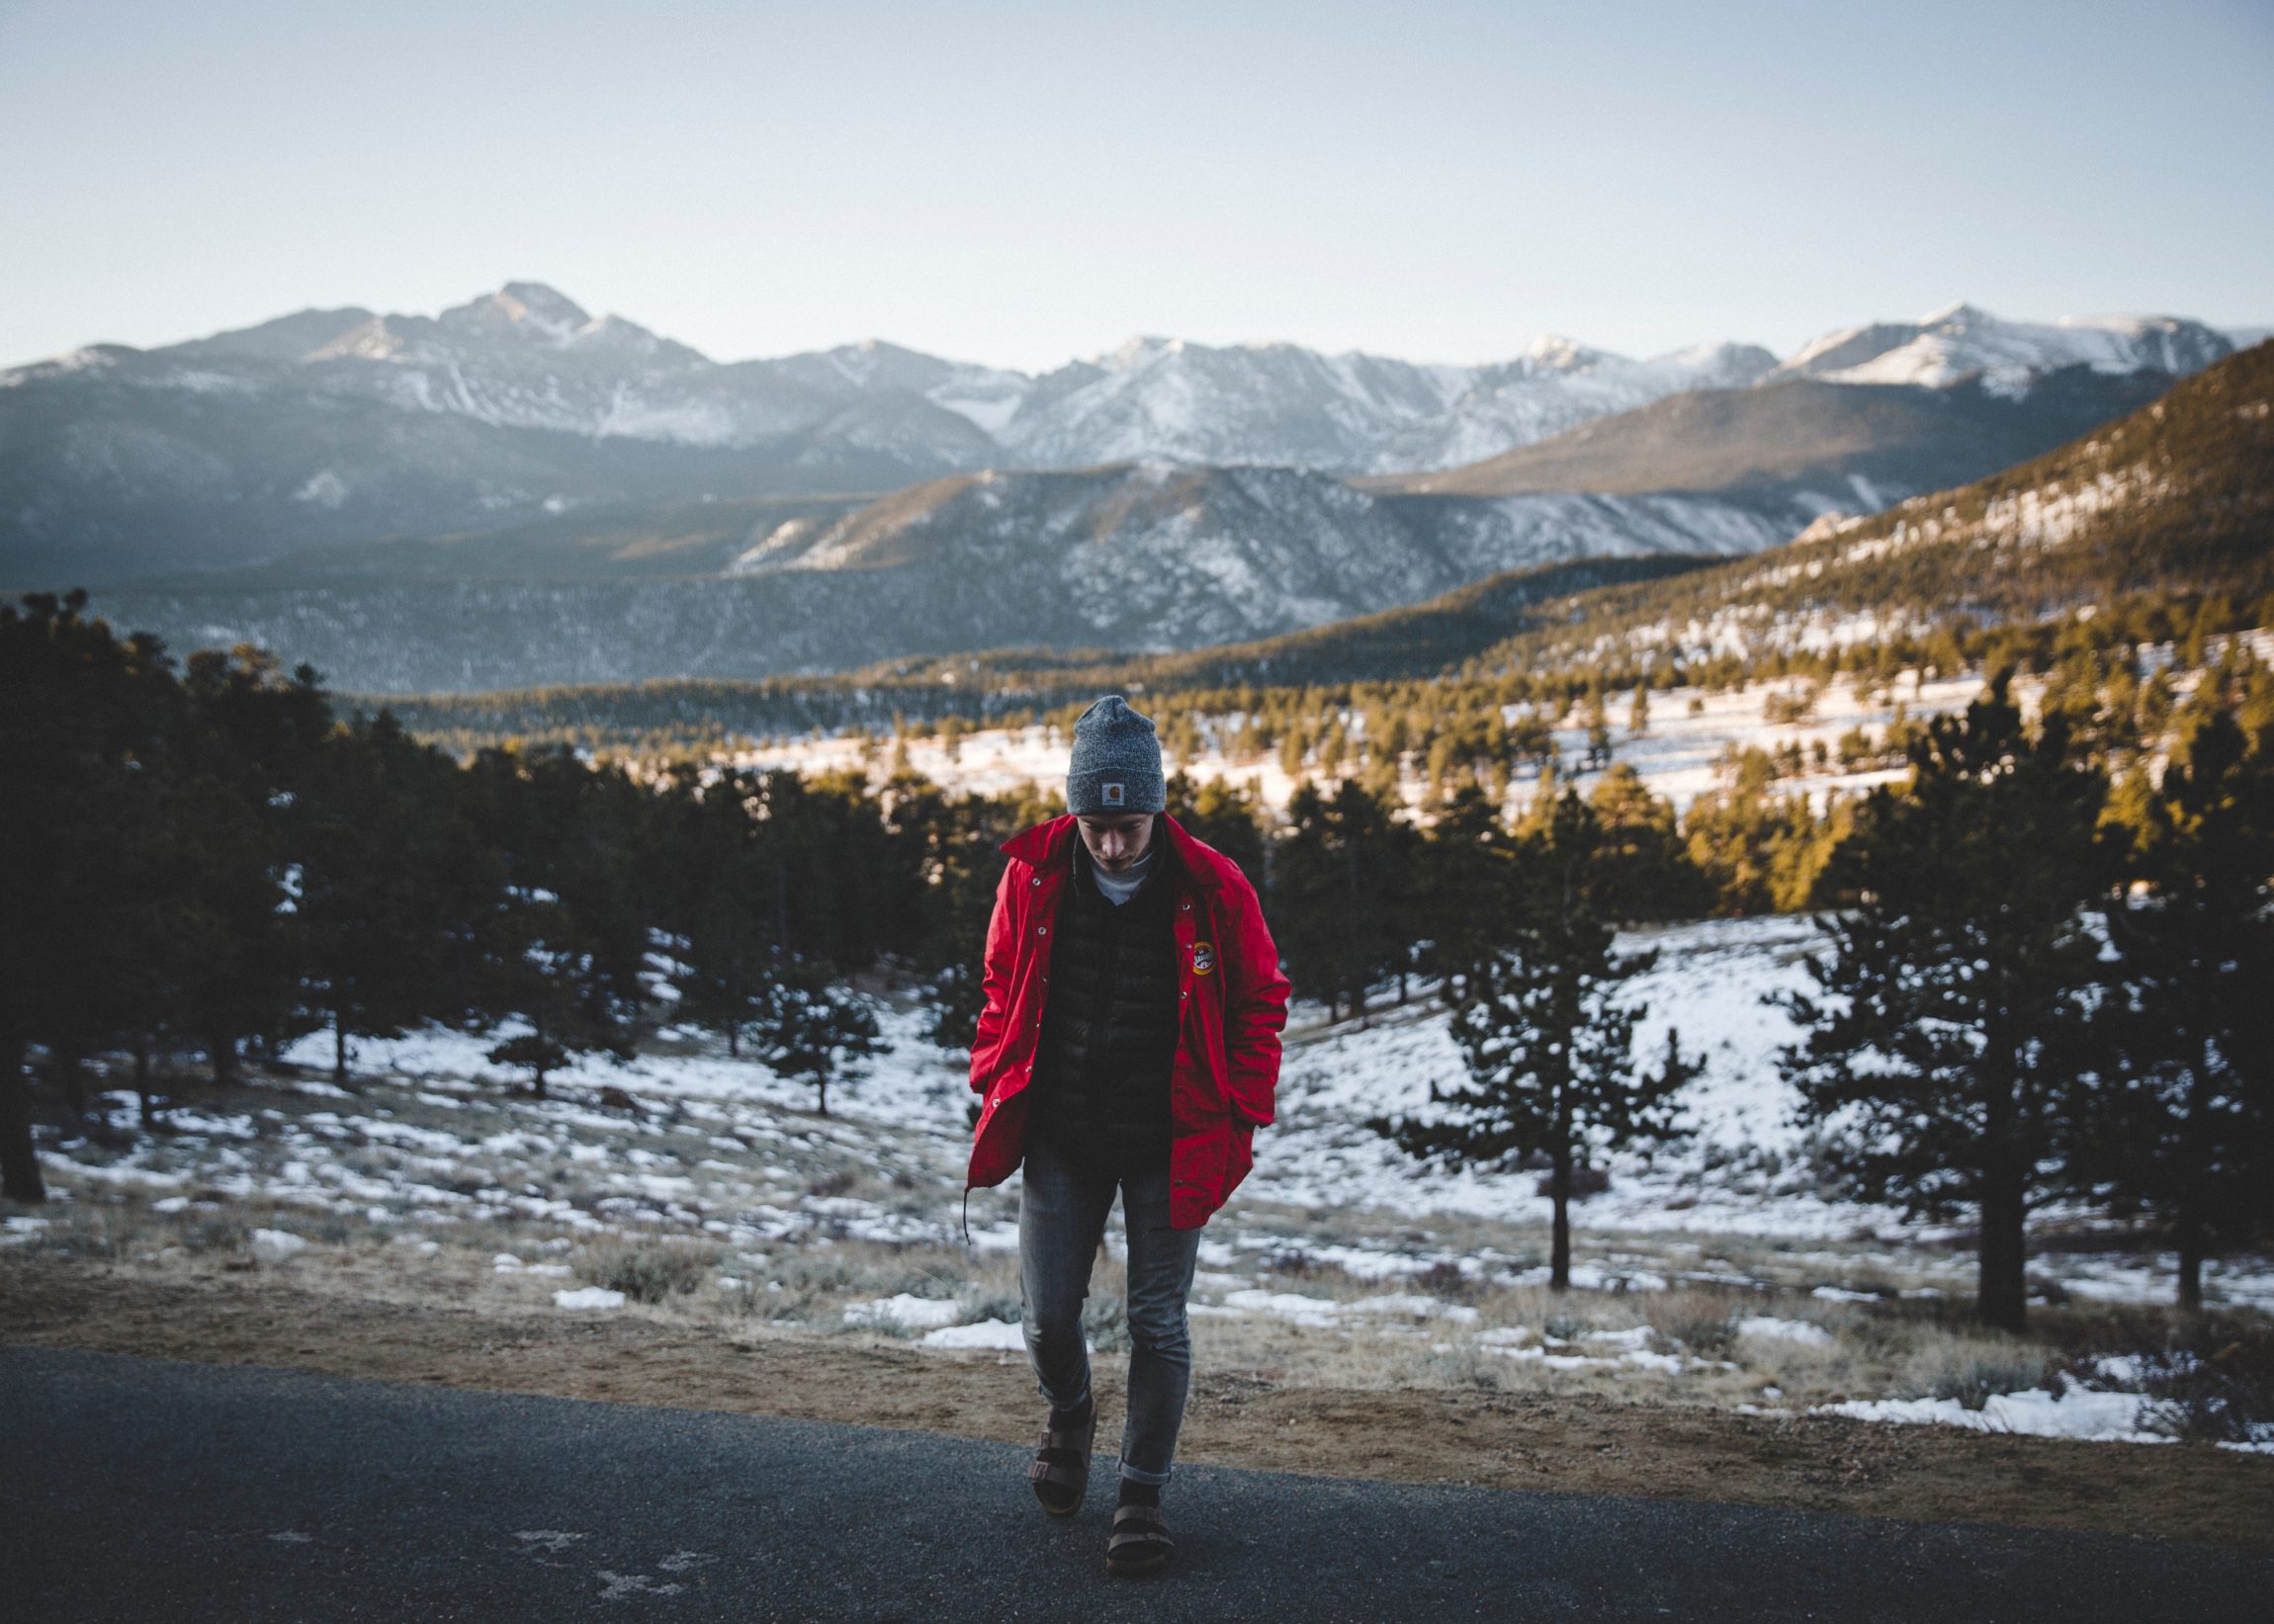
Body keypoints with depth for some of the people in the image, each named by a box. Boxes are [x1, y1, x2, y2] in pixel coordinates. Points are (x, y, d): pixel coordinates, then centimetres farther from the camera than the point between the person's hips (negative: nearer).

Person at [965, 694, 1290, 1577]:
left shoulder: (1213, 890, -13)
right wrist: (996, 1083, 3)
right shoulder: (1032, 877, -7)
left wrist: (1240, 1115, -4)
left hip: (1170, 1146, -2)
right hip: (1060, 1140, 2)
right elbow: (1001, 986, 10)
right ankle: (1069, 1414, 39)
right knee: (1048, 1313, 5)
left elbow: (1261, 1003, 0)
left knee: (1157, 1319, 3)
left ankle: (1142, 1494, 16)